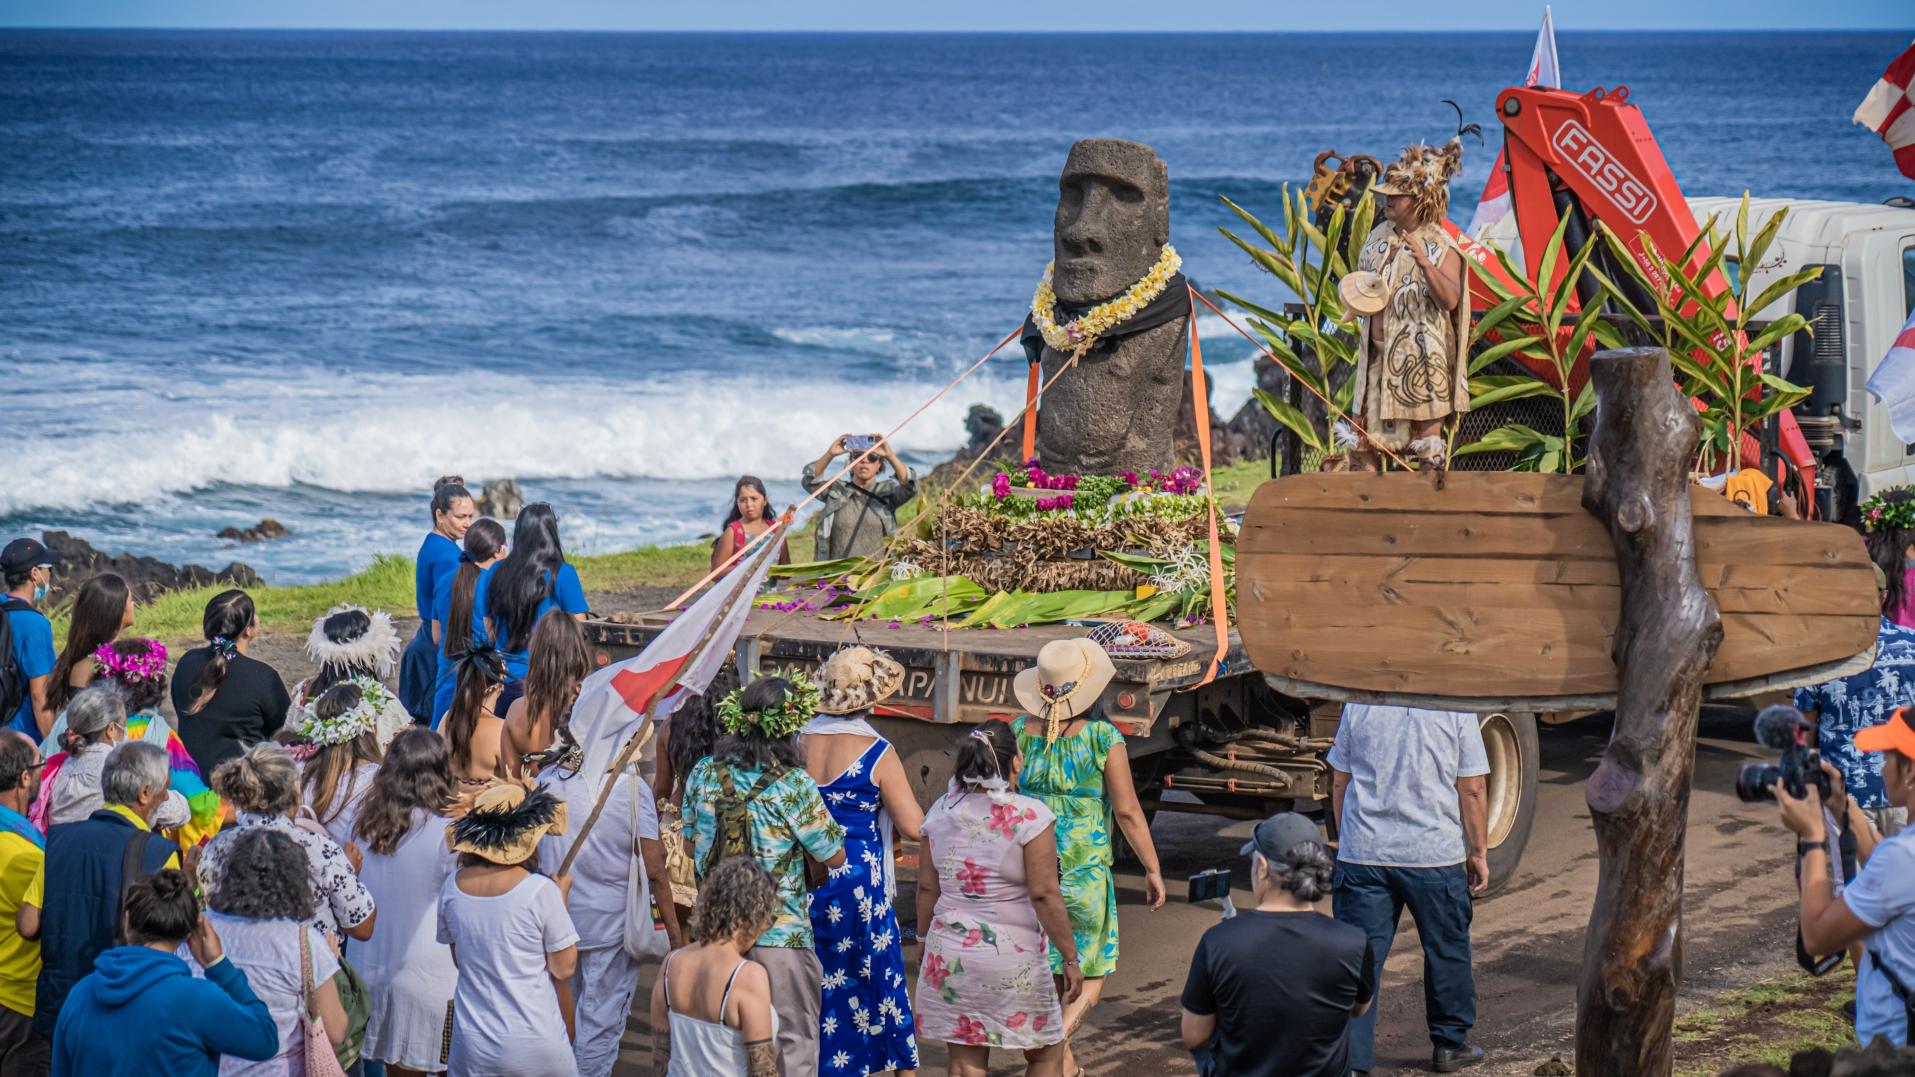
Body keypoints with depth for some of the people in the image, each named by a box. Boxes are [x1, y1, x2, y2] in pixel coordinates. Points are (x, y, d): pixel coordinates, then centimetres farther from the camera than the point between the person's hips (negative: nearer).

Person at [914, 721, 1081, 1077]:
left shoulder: (941, 811, 2)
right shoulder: (1029, 815, -13)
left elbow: (927, 888, 7)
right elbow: (1044, 895, -14)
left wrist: (924, 940, 21)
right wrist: (1070, 958, -8)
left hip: (950, 953, 4)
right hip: (1014, 960, -4)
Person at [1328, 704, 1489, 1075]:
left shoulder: (1358, 702, 0)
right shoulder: (1455, 707, -7)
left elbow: (1339, 783, 8)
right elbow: (1472, 790, -4)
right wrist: (1478, 853, 7)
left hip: (1363, 853, 1)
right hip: (1434, 854, -1)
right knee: (1447, 950, 17)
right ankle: (1449, 1045, 30)